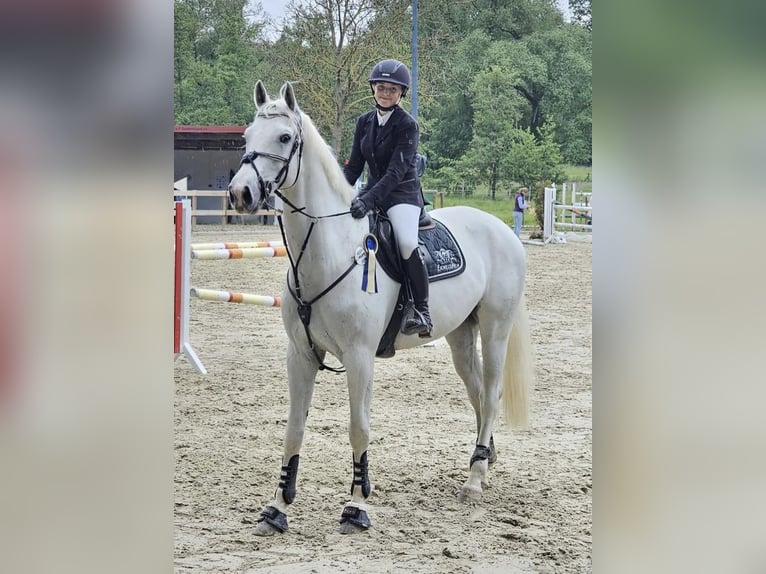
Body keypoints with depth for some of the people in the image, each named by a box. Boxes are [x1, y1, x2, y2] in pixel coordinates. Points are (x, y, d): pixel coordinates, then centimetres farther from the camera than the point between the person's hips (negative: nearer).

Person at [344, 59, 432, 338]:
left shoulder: (407, 125, -11)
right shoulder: (365, 122, 7)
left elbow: (396, 171, -20)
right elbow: (354, 166, 11)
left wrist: (368, 199, -31)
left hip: (402, 193, -7)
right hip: (373, 192, 7)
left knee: (407, 242, -32)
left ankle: (421, 310, -24)